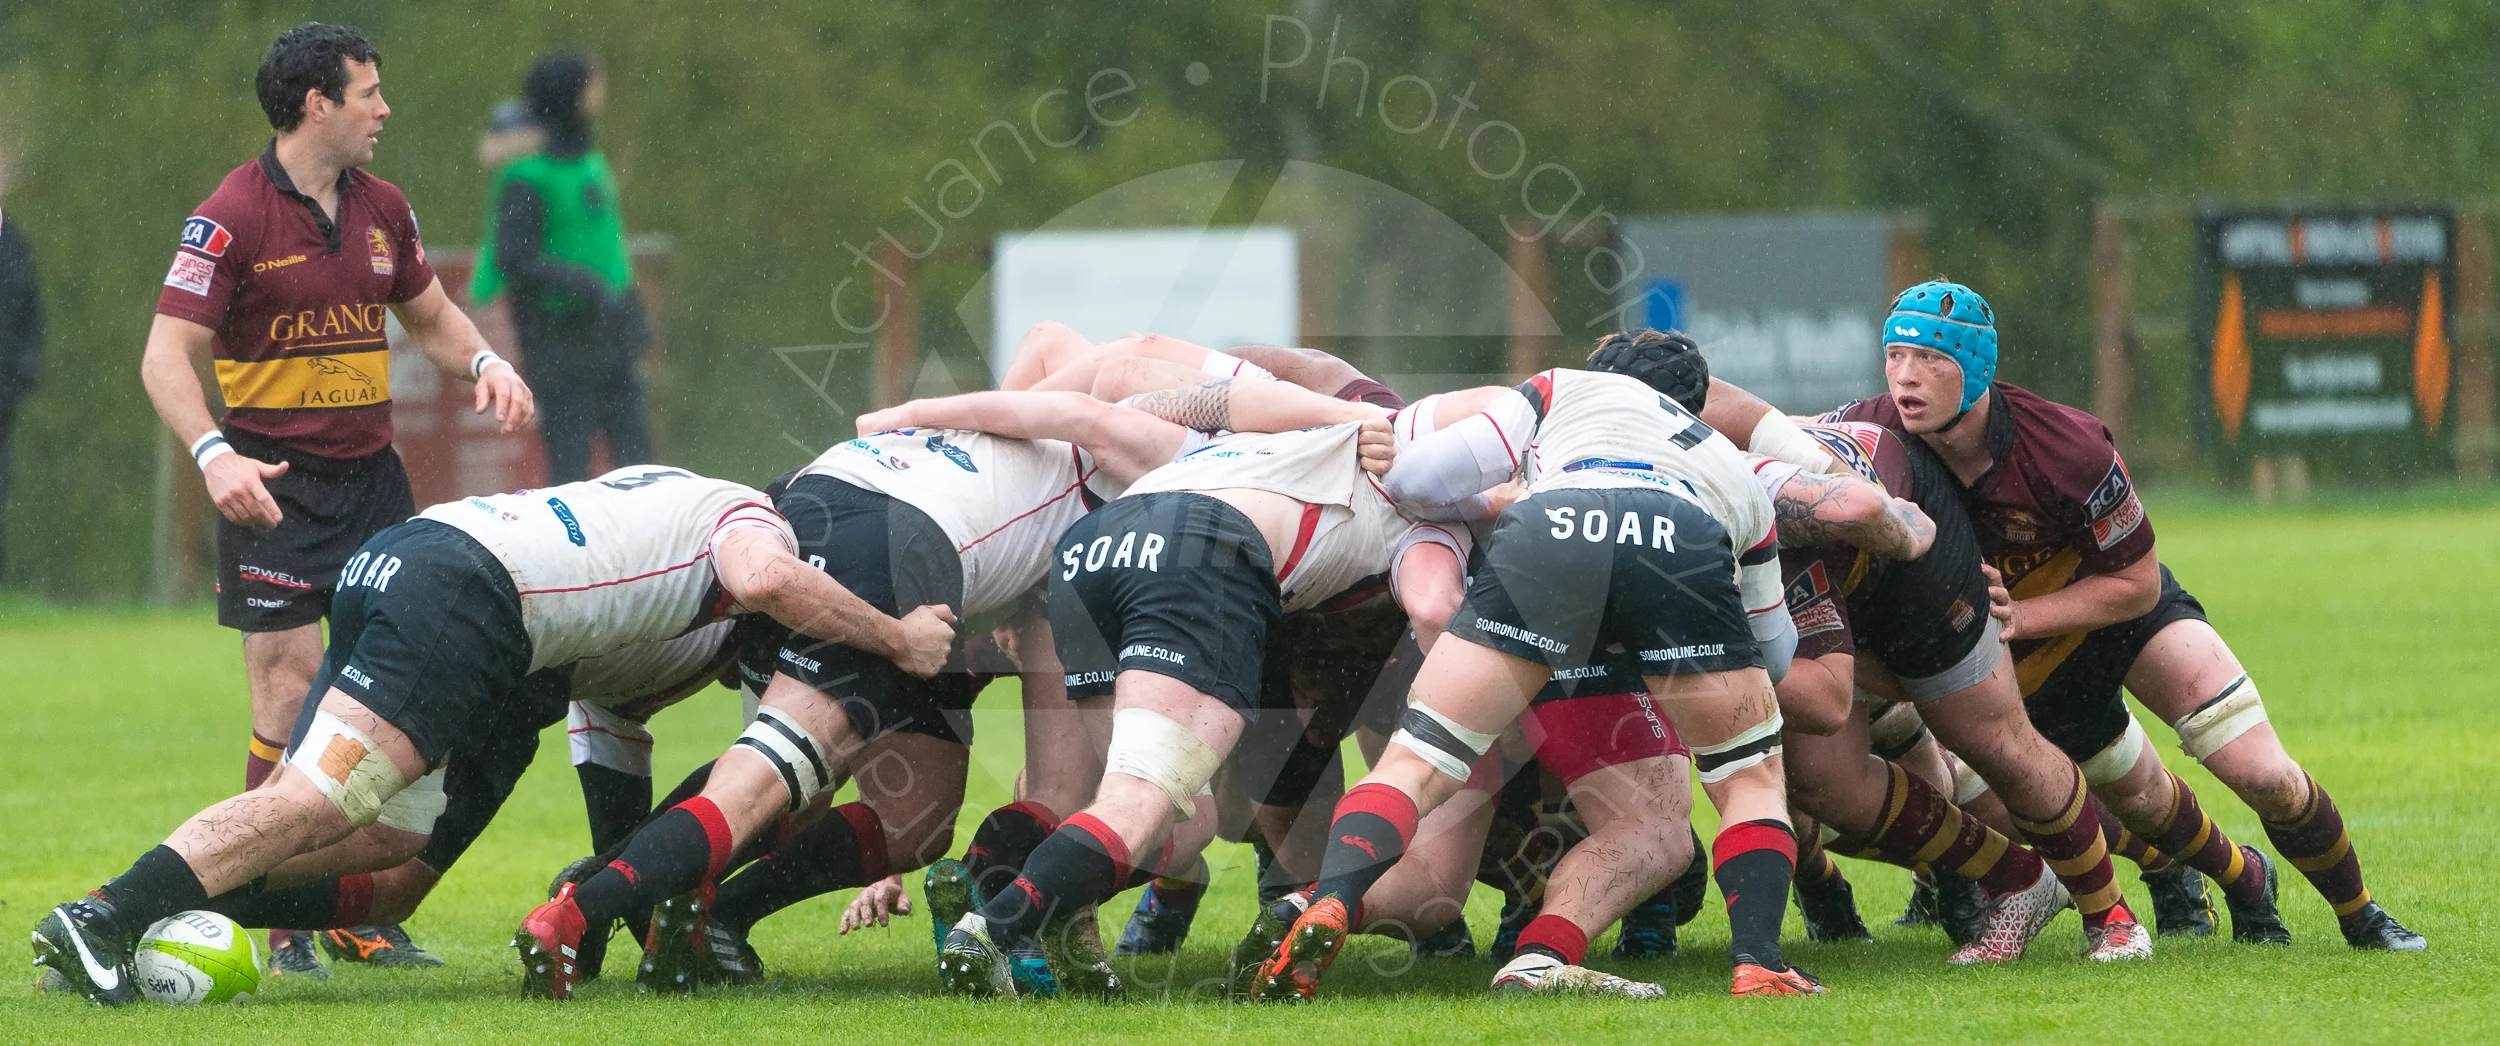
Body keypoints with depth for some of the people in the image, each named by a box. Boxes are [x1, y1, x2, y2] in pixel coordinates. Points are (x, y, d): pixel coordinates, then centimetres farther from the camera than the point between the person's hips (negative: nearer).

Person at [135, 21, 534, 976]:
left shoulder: (382, 209, 9)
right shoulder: (232, 218, -11)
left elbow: (429, 314, 23)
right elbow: (166, 354, -15)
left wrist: (484, 362, 2)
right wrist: (215, 454, -31)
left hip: (371, 475, 6)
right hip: (272, 484, -6)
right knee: (292, 695, -8)